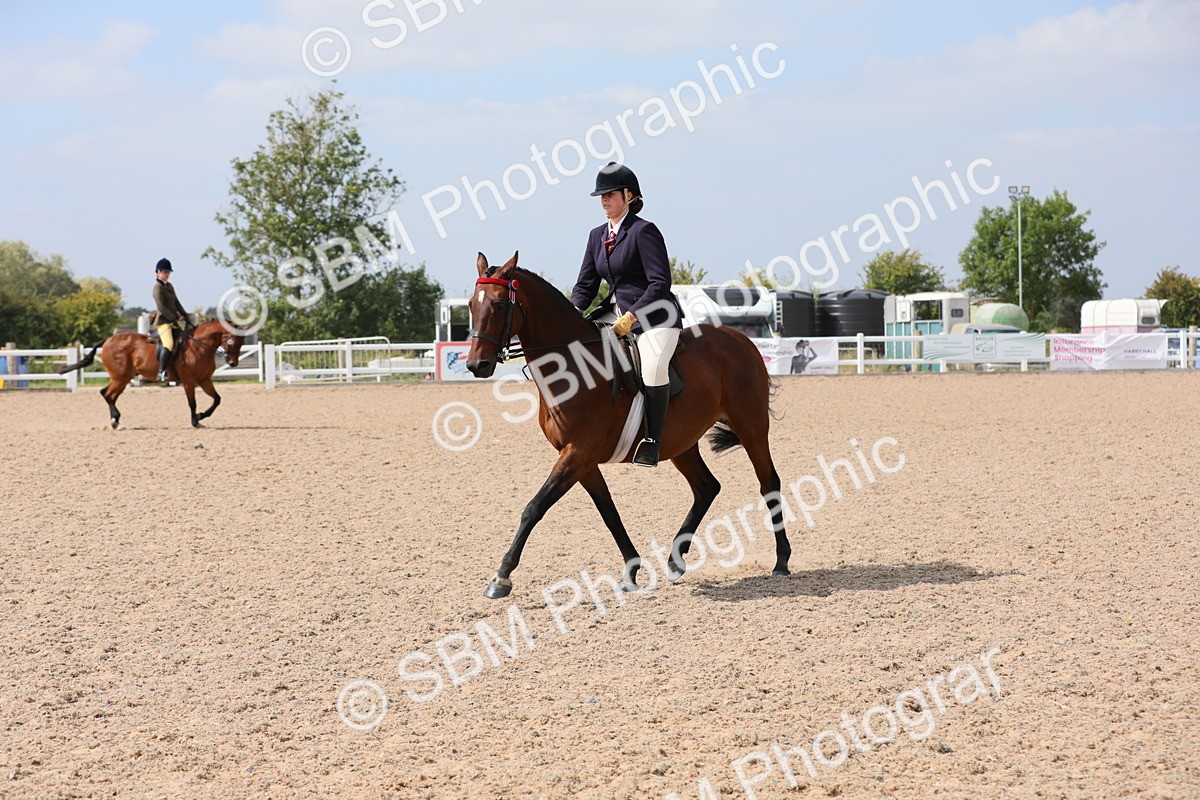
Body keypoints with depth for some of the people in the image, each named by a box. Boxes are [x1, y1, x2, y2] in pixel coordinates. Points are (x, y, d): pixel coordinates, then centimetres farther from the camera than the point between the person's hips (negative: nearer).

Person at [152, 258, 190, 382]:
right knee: (169, 344, -27)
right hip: (163, 321, -10)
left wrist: (185, 315, 9)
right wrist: (174, 319, -17)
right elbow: (161, 307, -17)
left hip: (173, 320, 10)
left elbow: (176, 303, 21)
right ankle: (161, 372, -29)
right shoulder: (158, 287, -9)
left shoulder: (170, 286, 19)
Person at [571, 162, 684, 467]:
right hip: (617, 313, 9)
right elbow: (586, 284, 14)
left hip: (655, 315, -9)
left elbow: (660, 282, -18)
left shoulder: (644, 231, -12)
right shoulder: (597, 236, 12)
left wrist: (631, 316, -24)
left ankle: (651, 441, -24)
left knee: (653, 367, -34)